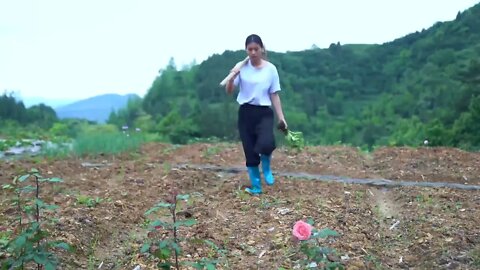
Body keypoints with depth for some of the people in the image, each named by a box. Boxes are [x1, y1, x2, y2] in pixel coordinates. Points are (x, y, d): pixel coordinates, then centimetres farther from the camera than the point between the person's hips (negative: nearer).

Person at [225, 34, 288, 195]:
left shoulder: (270, 69, -1)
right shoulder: (242, 68, 0)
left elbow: (274, 95, 2)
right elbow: (229, 91, -2)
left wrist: (281, 117, -2)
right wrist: (232, 77, -21)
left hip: (264, 112, -1)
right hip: (246, 112, 1)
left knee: (267, 144, -27)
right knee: (250, 152, 3)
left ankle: (266, 167, 7)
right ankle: (256, 186, 21)